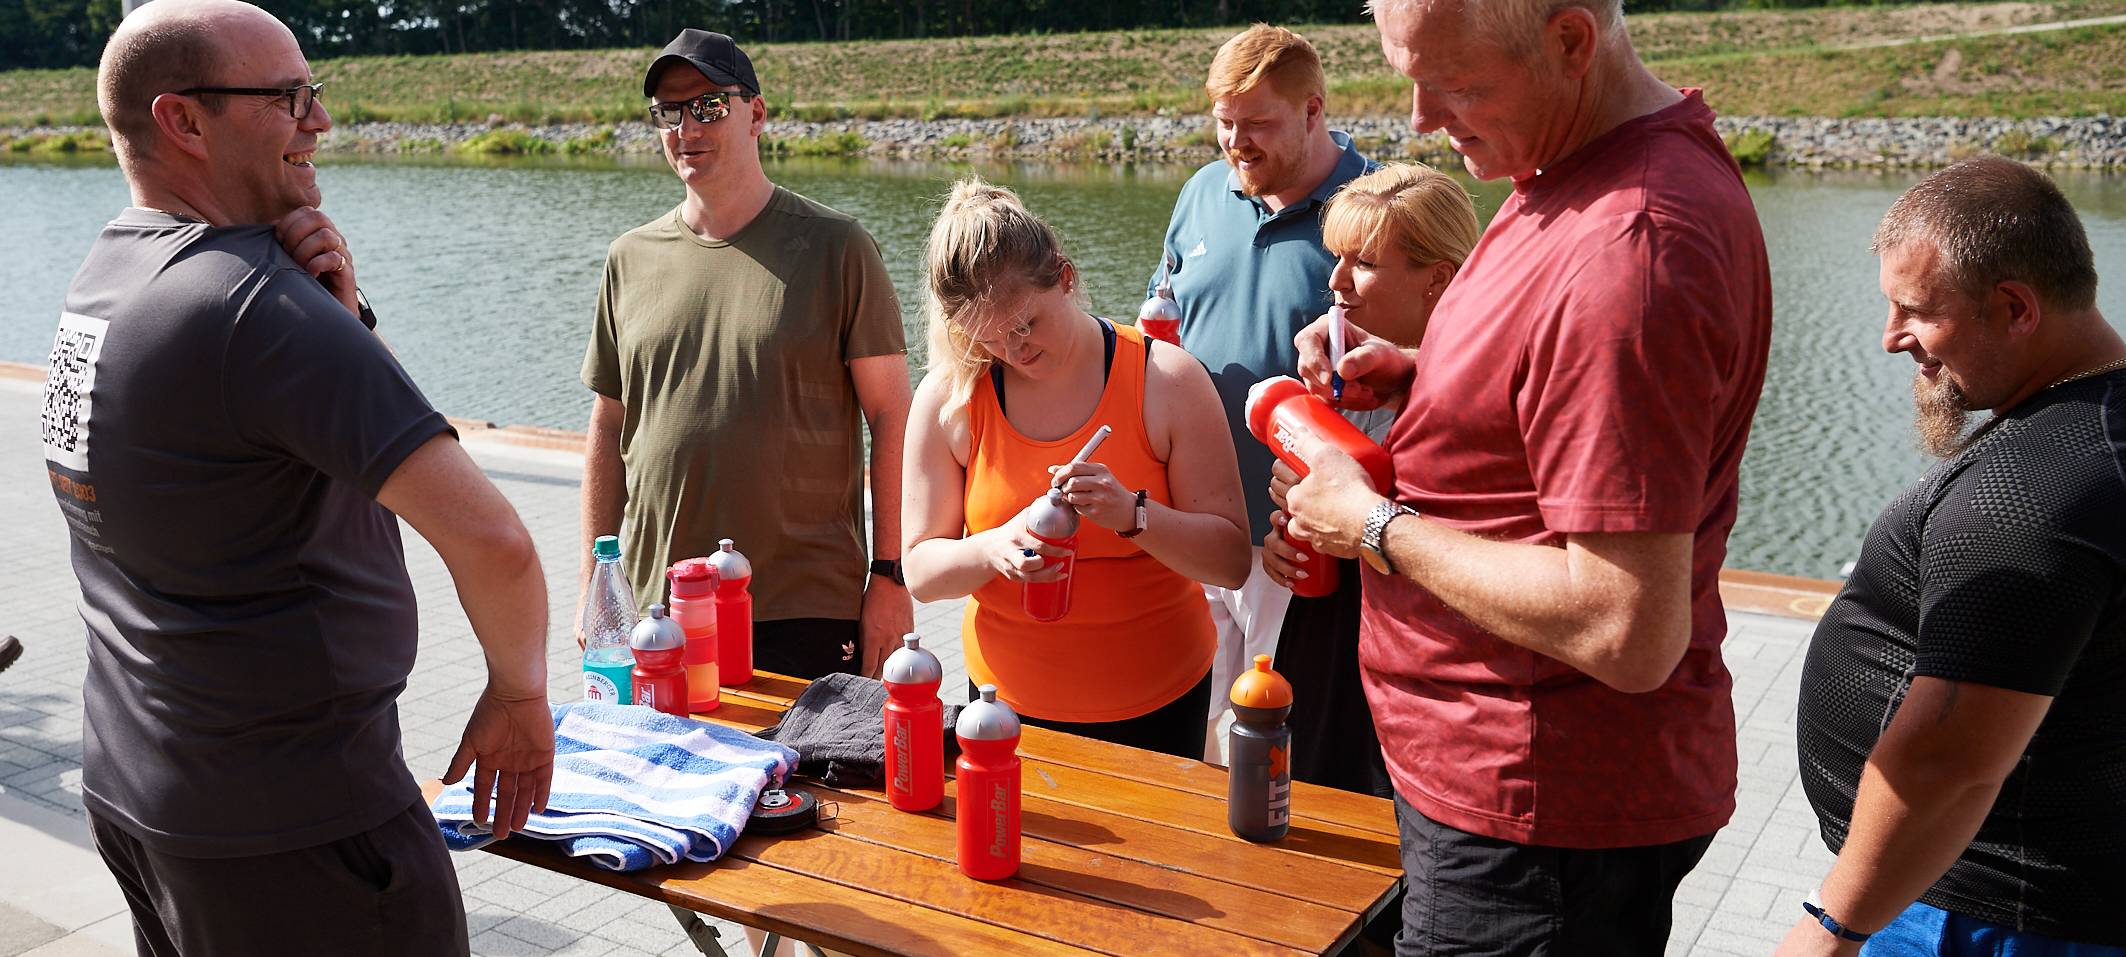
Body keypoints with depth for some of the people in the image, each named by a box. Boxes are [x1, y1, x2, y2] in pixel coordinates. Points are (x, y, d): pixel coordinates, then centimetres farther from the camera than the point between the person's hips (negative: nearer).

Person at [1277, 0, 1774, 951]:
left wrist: (1373, 524, -19)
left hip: (1546, 818, -10)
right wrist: (1412, 376, 2)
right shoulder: (1578, 165, 5)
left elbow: (1625, 636, -30)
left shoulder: (1628, 250, -29)